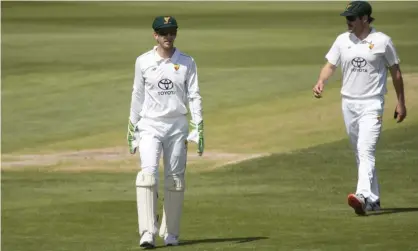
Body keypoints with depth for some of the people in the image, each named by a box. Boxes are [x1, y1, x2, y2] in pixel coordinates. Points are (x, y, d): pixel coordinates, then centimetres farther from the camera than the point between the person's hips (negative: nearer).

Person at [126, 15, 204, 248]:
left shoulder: (187, 63, 3)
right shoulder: (143, 62, 3)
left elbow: (194, 97, 1)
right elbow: (138, 97, 10)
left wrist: (199, 129, -7)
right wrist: (132, 128, 11)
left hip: (177, 126, 1)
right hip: (150, 125, -1)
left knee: (175, 180, 4)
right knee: (148, 173, -18)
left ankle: (171, 234, 15)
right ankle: (148, 233, -22)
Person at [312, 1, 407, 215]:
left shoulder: (382, 41, -4)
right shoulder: (342, 40, 7)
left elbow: (395, 72, 3)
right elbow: (330, 65, 5)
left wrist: (400, 103, 4)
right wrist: (320, 82, -17)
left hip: (372, 103, -5)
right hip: (349, 103, 5)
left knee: (365, 150, -20)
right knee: (360, 154, 11)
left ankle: (363, 196, -34)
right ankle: (373, 199, 20)